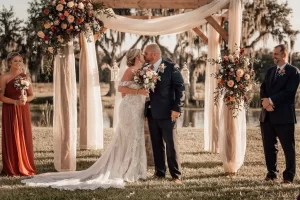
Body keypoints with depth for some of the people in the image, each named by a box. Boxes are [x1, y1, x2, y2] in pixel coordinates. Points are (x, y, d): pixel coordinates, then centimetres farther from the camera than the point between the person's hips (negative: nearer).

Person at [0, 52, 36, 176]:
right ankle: (12, 169, 5)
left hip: (23, 111, 4)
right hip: (10, 111, -4)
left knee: (25, 138, 4)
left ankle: (25, 167, 13)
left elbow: (31, 95, 11)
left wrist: (25, 99, -11)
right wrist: (15, 102, -18)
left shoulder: (25, 77, 8)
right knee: (12, 139, -1)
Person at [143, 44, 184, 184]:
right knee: (156, 145, 10)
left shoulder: (170, 68, -6)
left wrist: (176, 109, -15)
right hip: (151, 113, 5)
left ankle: (176, 175, 2)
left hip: (166, 113, -5)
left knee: (171, 145, -3)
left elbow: (180, 88, -9)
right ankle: (159, 172, 19)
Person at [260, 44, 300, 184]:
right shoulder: (270, 71, 18)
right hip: (267, 115, 6)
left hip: (283, 115, -6)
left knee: (288, 147, -2)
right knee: (269, 146, 9)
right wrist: (265, 102, -9)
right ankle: (271, 173, 19)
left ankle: (289, 176, 4)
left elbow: (289, 92, -14)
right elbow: (263, 88, 10)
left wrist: (271, 101, -16)